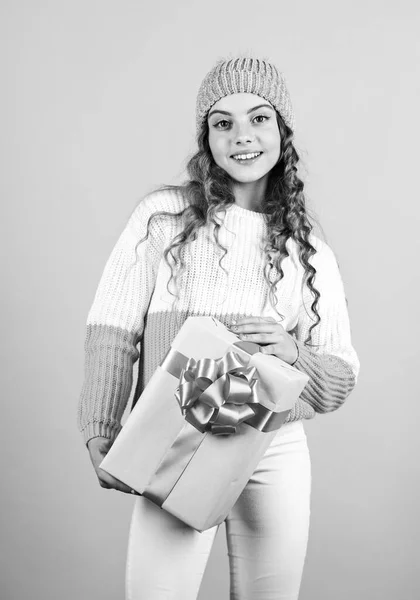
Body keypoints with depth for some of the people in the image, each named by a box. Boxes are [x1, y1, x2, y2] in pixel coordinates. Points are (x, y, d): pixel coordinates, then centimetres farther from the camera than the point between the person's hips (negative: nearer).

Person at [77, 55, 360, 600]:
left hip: (276, 458, 3)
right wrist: (100, 437, -10)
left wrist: (293, 352, -11)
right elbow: (112, 333, -2)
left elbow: (341, 382, 9)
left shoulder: (311, 254, 9)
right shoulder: (163, 215, 2)